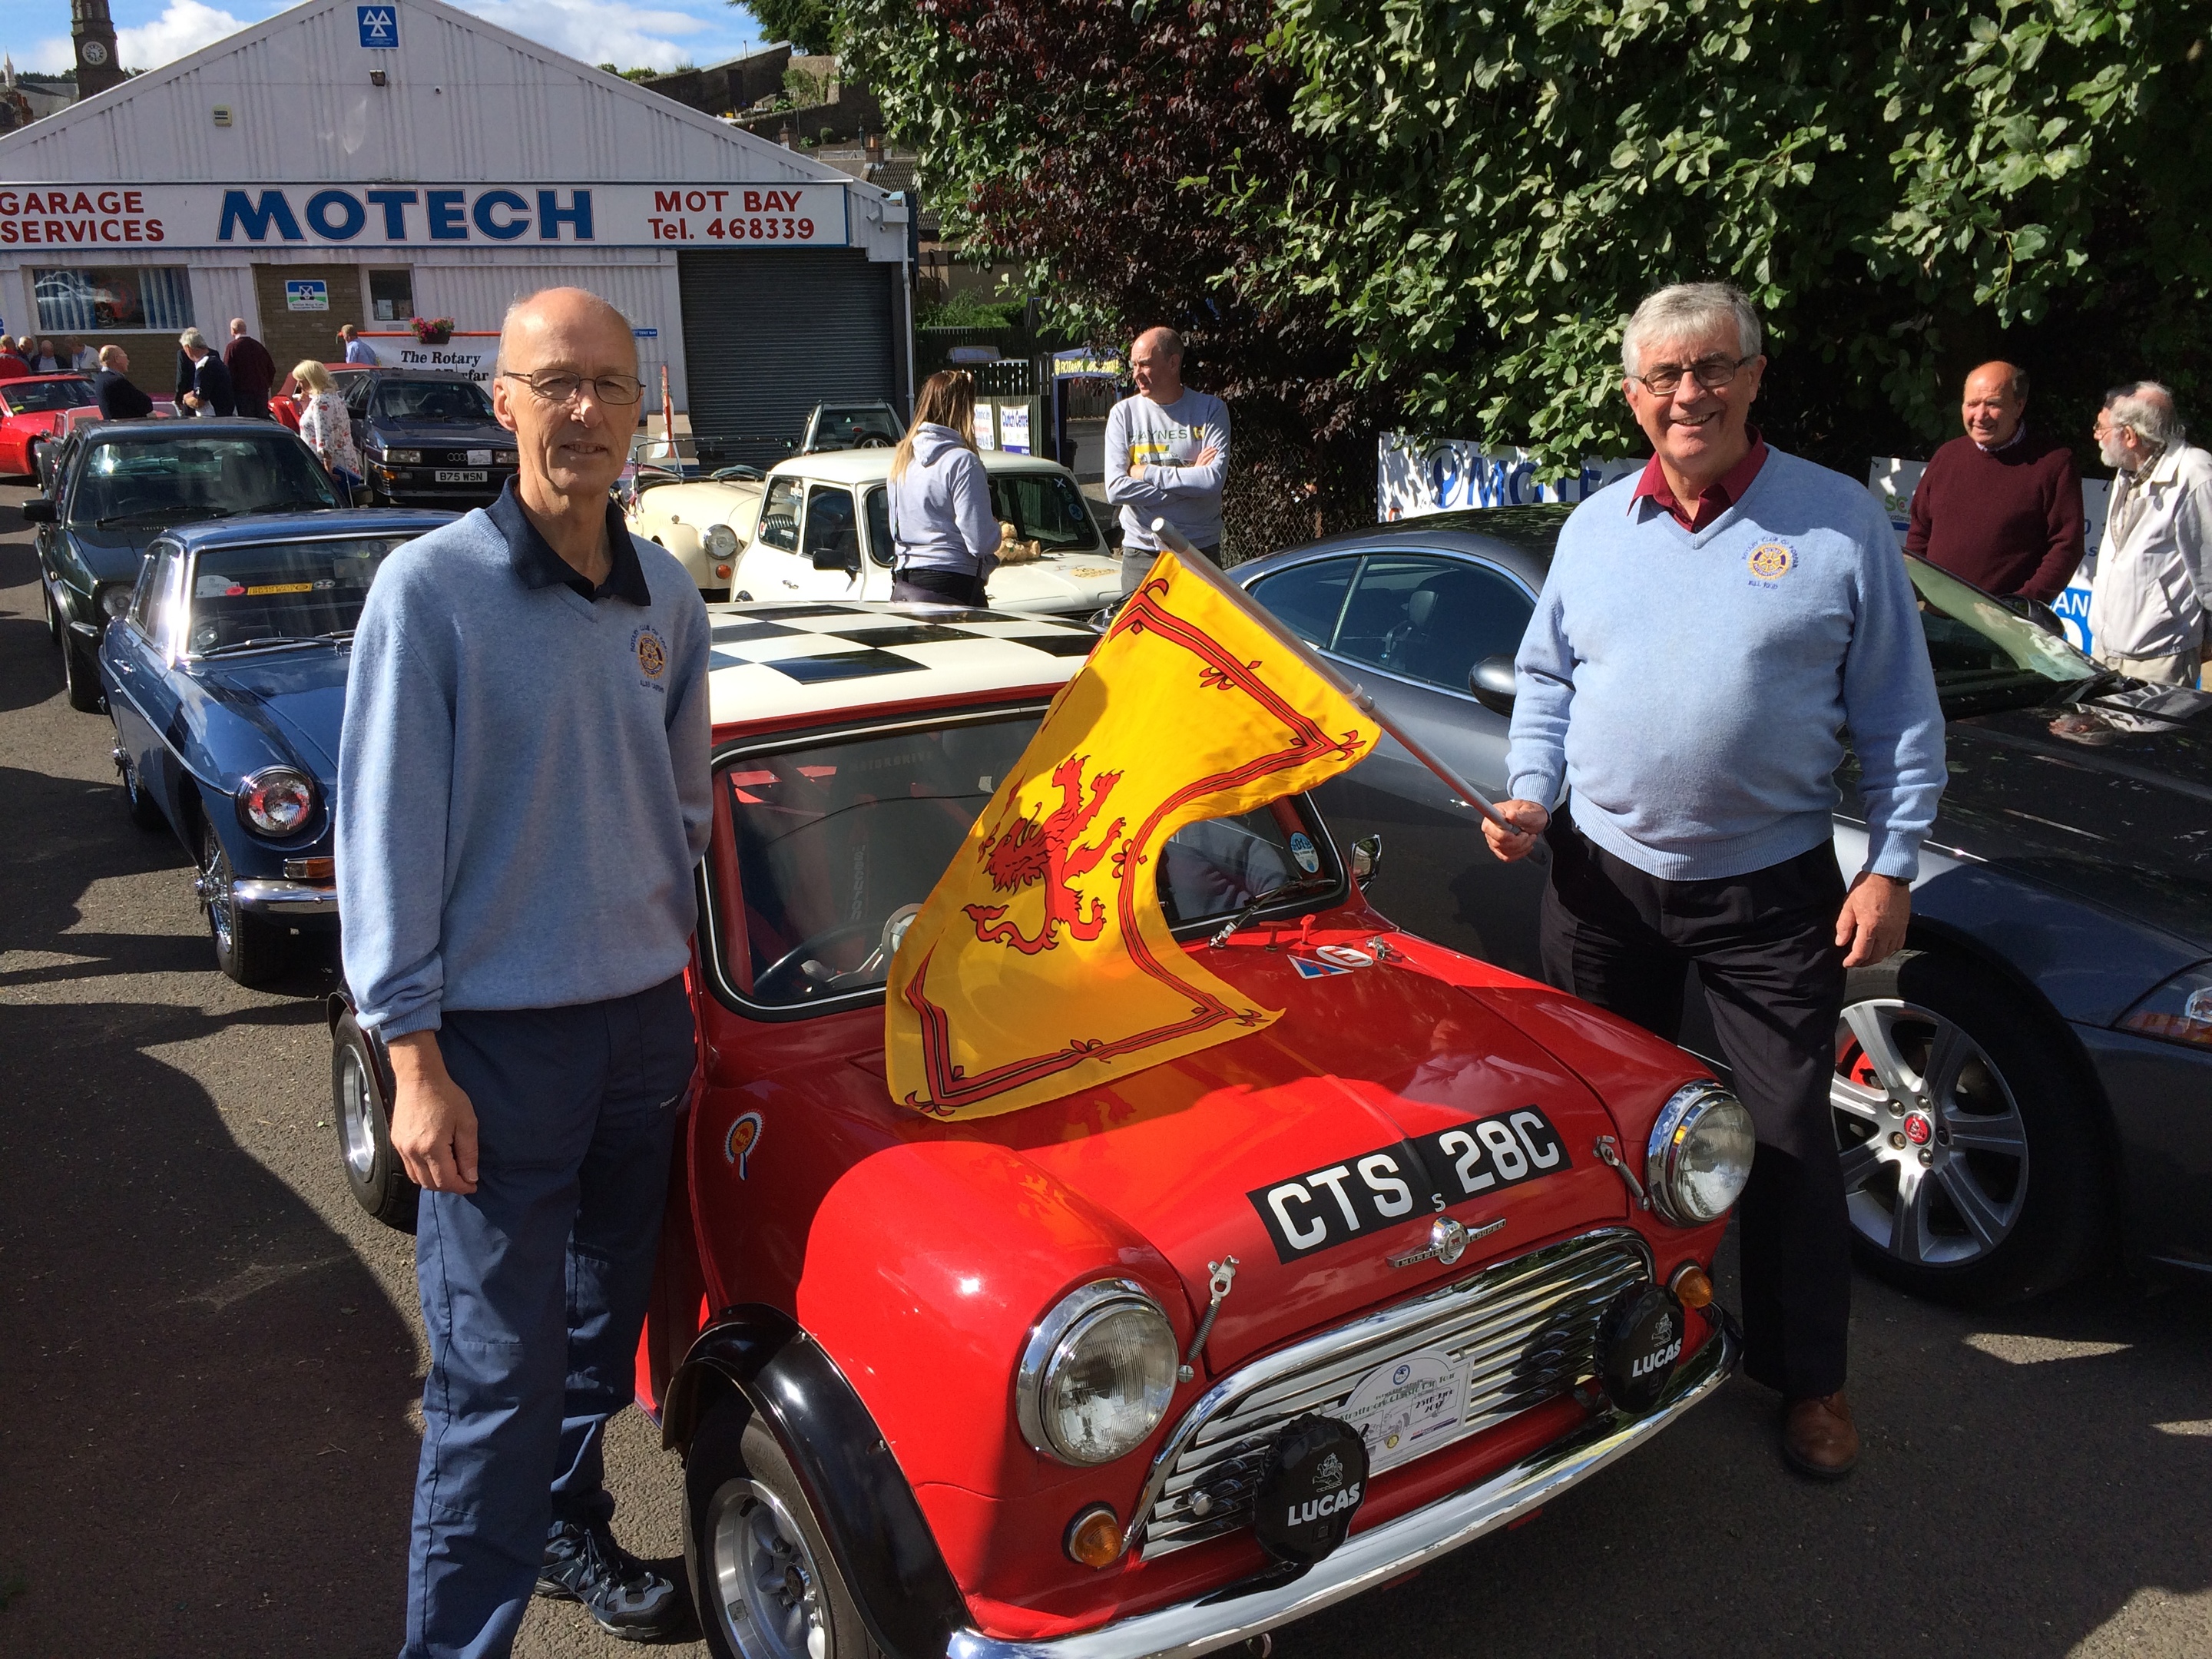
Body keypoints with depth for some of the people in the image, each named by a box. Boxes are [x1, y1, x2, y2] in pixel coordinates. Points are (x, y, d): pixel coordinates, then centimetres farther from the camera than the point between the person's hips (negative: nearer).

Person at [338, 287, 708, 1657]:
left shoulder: (668, 597, 4)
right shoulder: (432, 589, -12)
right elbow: (387, 833, -12)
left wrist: (680, 994, 14)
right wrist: (416, 1062, -14)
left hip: (645, 1018, 5)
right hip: (497, 1036, -5)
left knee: (604, 1322, 20)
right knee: (499, 1367, 0)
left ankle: (568, 1530, 42)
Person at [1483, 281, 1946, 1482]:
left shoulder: (1842, 522, -4)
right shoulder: (1594, 526, 6)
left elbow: (1899, 715, -2)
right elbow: (1543, 678, 13)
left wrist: (1892, 864, -7)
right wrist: (1531, 794, -2)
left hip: (1771, 889, -3)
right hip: (1604, 876, 3)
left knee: (1790, 1141, 3)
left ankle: (1808, 1380, 21)